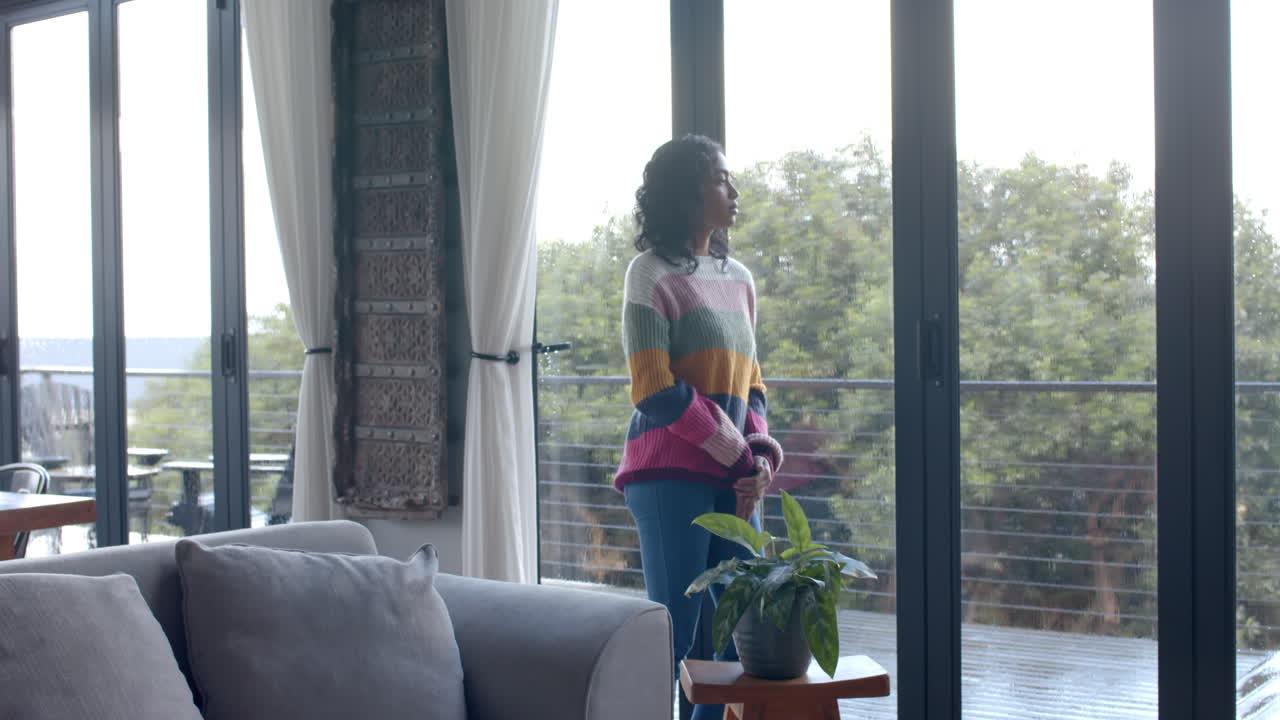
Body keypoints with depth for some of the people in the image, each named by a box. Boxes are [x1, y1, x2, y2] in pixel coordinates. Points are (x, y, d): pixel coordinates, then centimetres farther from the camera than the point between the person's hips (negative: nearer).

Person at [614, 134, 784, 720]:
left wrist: (761, 455, -1)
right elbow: (657, 394, -12)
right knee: (672, 634, -4)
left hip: (734, 479, 7)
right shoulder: (652, 273, -5)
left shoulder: (739, 278, 15)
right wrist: (739, 454, -9)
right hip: (670, 475, -7)